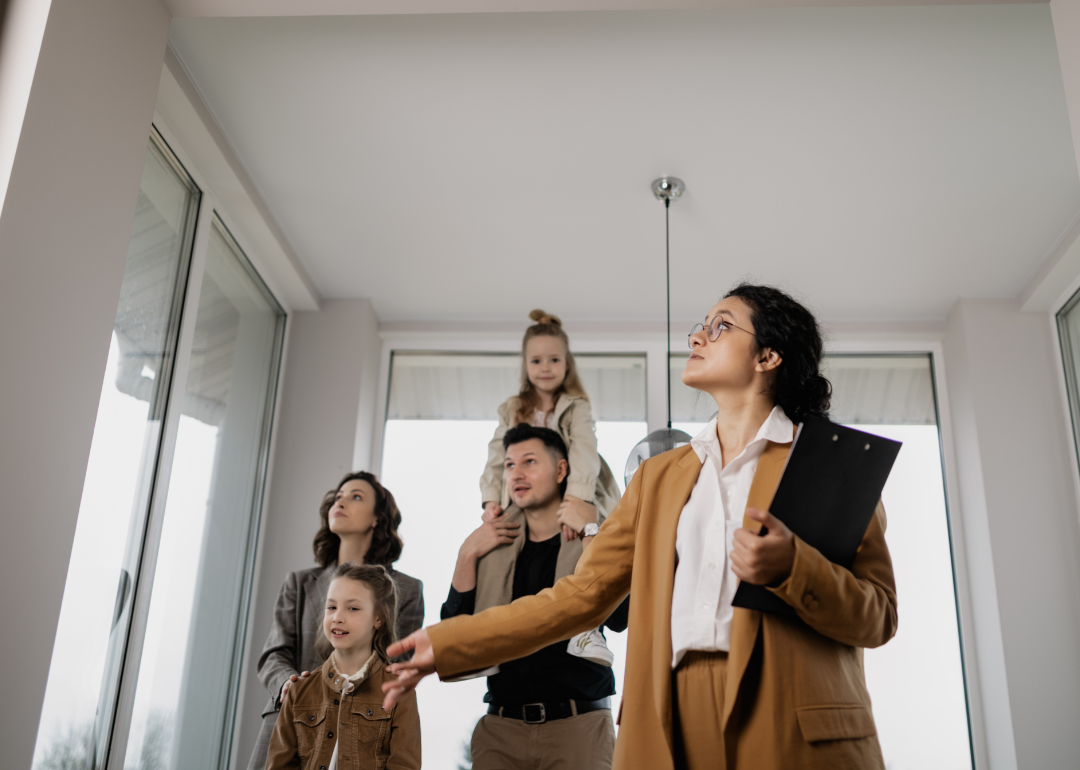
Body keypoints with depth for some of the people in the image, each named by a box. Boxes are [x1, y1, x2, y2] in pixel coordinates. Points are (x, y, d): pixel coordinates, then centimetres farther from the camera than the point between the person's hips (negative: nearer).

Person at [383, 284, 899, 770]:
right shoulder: (659, 476, 15)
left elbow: (878, 617, 0)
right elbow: (581, 594, 11)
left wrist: (790, 567, -19)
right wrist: (445, 645, 6)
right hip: (670, 727, 3)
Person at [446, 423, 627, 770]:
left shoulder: (592, 541, 2)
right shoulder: (493, 549, 10)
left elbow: (618, 617, -15)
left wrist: (589, 532, -12)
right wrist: (467, 555, -3)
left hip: (577, 724, -2)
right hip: (500, 725, 3)